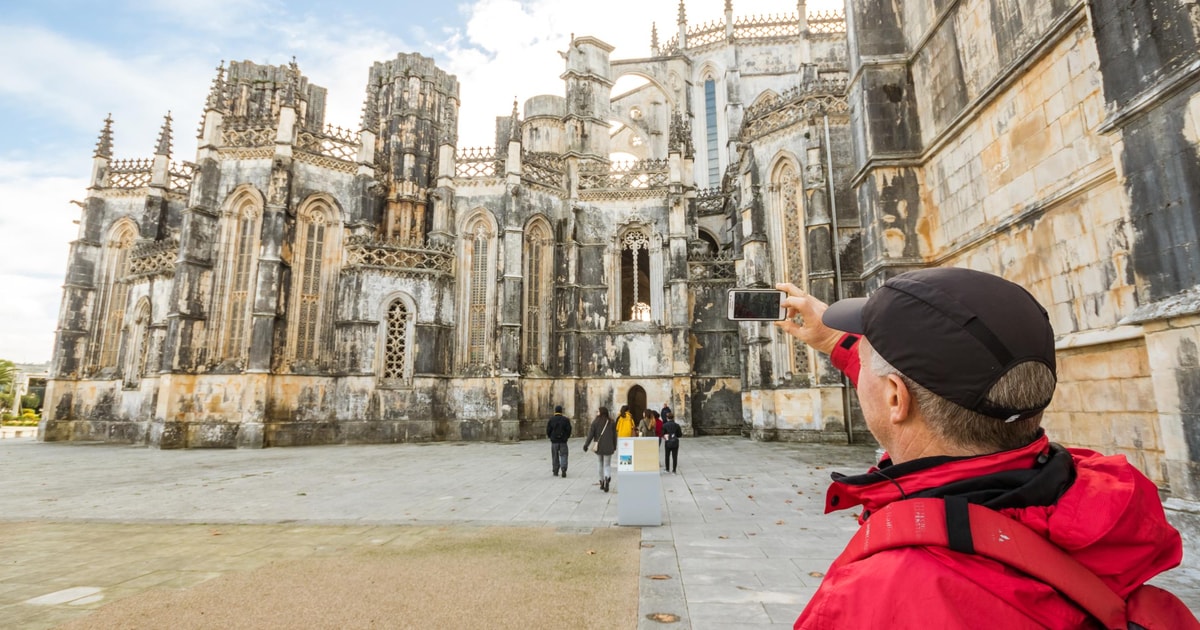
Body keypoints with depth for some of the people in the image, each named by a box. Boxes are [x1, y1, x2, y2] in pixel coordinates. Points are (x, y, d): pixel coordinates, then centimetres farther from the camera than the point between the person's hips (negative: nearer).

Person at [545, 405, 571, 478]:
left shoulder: (551, 419, -4)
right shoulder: (565, 419, -3)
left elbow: (548, 430, -5)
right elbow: (569, 429, -3)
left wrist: (550, 436, 13)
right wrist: (567, 437, 13)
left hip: (554, 441, 0)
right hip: (563, 441, 0)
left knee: (555, 457, 11)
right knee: (563, 455, 4)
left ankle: (555, 472, 16)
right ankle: (563, 469, -15)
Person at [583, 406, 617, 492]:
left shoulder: (595, 422, -5)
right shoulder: (611, 422, -1)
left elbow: (591, 434, -6)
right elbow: (614, 436, 4)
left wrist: (586, 445, 0)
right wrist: (614, 446, 14)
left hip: (598, 447, 1)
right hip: (608, 447, 0)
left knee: (601, 464, 16)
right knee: (607, 465, 2)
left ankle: (602, 482, 24)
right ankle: (607, 478, -24)